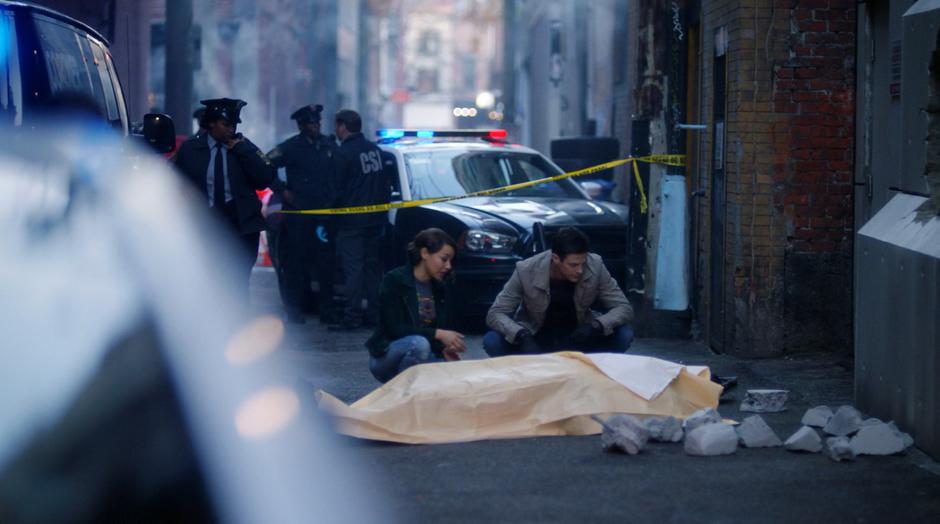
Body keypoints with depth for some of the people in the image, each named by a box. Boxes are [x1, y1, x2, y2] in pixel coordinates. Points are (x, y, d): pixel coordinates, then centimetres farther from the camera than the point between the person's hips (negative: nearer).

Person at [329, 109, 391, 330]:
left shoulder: (344, 153, -13)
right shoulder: (375, 150, 9)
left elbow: (338, 188, -11)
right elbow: (386, 184, 14)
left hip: (351, 221, -7)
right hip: (376, 219, 7)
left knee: (353, 269, -6)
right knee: (373, 267, 12)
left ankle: (351, 316, -9)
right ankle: (374, 313, 14)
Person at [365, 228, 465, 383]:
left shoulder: (440, 289, 6)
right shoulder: (394, 281, -13)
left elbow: (444, 328, 10)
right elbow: (395, 329, -21)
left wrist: (444, 349, -13)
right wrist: (437, 335, -28)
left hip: (423, 358, 6)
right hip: (386, 356, -6)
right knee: (419, 344, -37)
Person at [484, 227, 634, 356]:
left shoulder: (595, 266, -20)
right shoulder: (526, 271, -24)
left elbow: (624, 308, -14)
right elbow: (495, 314, -20)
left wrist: (597, 325, -35)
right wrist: (521, 335, -41)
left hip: (578, 336, 1)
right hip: (536, 338, -1)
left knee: (623, 335, -24)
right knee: (492, 342, -28)